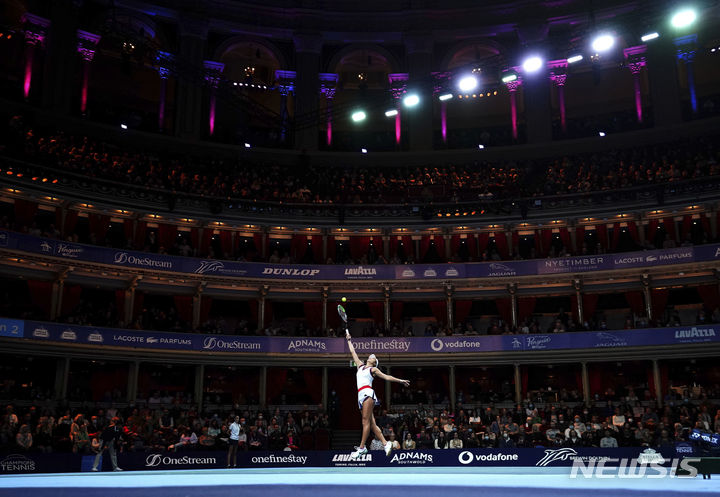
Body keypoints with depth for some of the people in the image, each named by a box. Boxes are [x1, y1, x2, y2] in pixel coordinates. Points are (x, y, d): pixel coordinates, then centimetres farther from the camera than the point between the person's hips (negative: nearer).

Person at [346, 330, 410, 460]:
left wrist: (400, 381, 2)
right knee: (371, 423, -1)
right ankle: (385, 443, -1)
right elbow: (353, 352, 35)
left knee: (366, 421, -12)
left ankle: (362, 448, -17)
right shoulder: (360, 365, 27)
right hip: (361, 395, 6)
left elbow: (386, 377, 9)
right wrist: (349, 340, 40)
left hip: (367, 392, -6)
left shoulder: (373, 369, 13)